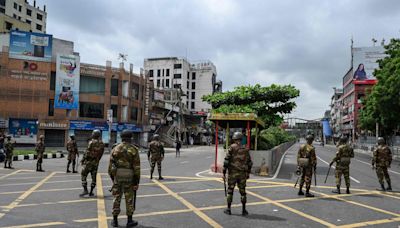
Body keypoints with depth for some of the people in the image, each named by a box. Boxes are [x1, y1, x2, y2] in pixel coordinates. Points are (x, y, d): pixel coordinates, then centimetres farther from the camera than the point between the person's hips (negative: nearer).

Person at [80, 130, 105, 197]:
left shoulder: (92, 142, -14)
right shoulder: (102, 144, 4)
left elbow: (87, 152, -15)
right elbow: (101, 154, 9)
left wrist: (82, 160, -5)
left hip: (88, 162, -5)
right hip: (96, 163, 6)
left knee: (83, 175, 2)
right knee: (94, 177, 10)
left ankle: (85, 190, -7)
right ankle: (91, 192, 12)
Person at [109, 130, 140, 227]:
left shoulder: (115, 149, 2)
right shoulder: (134, 150, -8)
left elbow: (110, 165, 3)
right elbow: (137, 167, -10)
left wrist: (112, 178, 14)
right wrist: (137, 182, -5)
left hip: (117, 176, 3)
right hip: (129, 177, -3)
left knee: (117, 198, 12)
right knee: (129, 199, 7)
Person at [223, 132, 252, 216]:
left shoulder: (232, 147, -8)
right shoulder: (245, 149, 5)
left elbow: (226, 161, -12)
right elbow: (249, 162, 10)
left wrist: (224, 173, -6)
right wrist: (248, 173, 21)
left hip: (232, 173, -3)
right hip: (242, 174, 3)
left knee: (230, 190, 8)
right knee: (242, 191, 11)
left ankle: (228, 209, 14)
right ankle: (244, 210, 12)